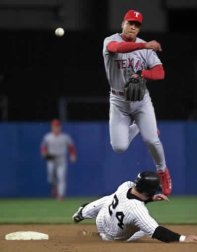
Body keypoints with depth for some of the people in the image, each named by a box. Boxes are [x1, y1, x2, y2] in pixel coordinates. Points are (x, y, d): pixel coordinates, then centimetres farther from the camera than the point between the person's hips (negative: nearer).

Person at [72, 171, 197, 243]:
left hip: (101, 217, 5)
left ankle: (83, 212, 57)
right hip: (112, 237, -5)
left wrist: (152, 198, -19)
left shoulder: (126, 186, -28)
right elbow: (156, 232, -50)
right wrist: (183, 238, -56)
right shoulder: (138, 211, -47)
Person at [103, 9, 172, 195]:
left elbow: (160, 73, -5)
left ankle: (162, 171, 13)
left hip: (141, 100, 1)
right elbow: (117, 48, -33)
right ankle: (135, 128, 29)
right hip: (119, 101, -1)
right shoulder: (110, 41, -7)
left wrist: (141, 73, -25)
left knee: (151, 140, -16)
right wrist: (144, 46, -46)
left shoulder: (145, 47, 2)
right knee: (119, 147, -7)